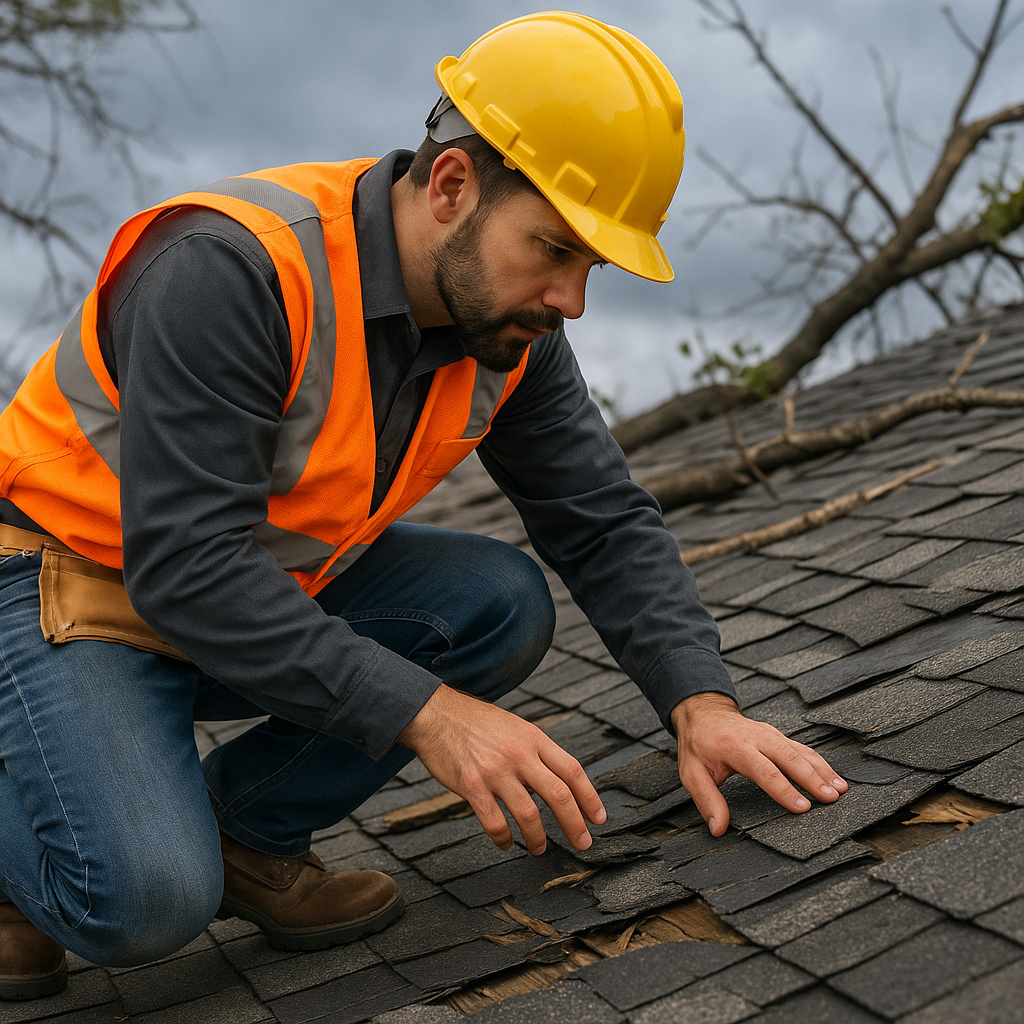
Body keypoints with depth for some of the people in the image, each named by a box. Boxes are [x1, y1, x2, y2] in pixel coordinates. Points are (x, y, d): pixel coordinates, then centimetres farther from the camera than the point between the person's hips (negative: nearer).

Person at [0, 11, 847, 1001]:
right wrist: (426, 713, -36)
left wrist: (702, 706, -20)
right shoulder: (226, 268, -31)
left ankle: (242, 823, 1)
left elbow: (604, 523, -5)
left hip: (275, 584, 7)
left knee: (503, 606, -14)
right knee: (148, 898, -28)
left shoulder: (508, 325, -8)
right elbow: (185, 565, -34)